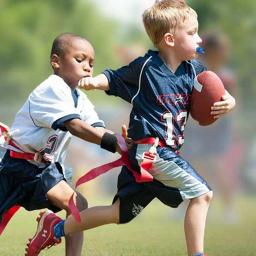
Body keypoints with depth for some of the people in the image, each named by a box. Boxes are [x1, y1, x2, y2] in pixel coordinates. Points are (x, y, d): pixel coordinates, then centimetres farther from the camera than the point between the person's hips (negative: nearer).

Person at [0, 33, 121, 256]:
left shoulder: (81, 100, 6)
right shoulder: (51, 89, -21)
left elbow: (97, 130, -9)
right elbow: (75, 126, -33)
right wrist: (114, 142, -39)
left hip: (45, 166, 8)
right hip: (19, 166, -8)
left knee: (77, 204, -6)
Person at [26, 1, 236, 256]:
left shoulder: (193, 70, 5)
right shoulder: (146, 66, -10)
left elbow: (216, 96, 15)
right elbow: (113, 79, 1)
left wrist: (227, 102, -8)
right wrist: (94, 82, -20)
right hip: (149, 148, -7)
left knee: (120, 214, 15)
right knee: (201, 193, -14)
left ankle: (57, 228, 25)